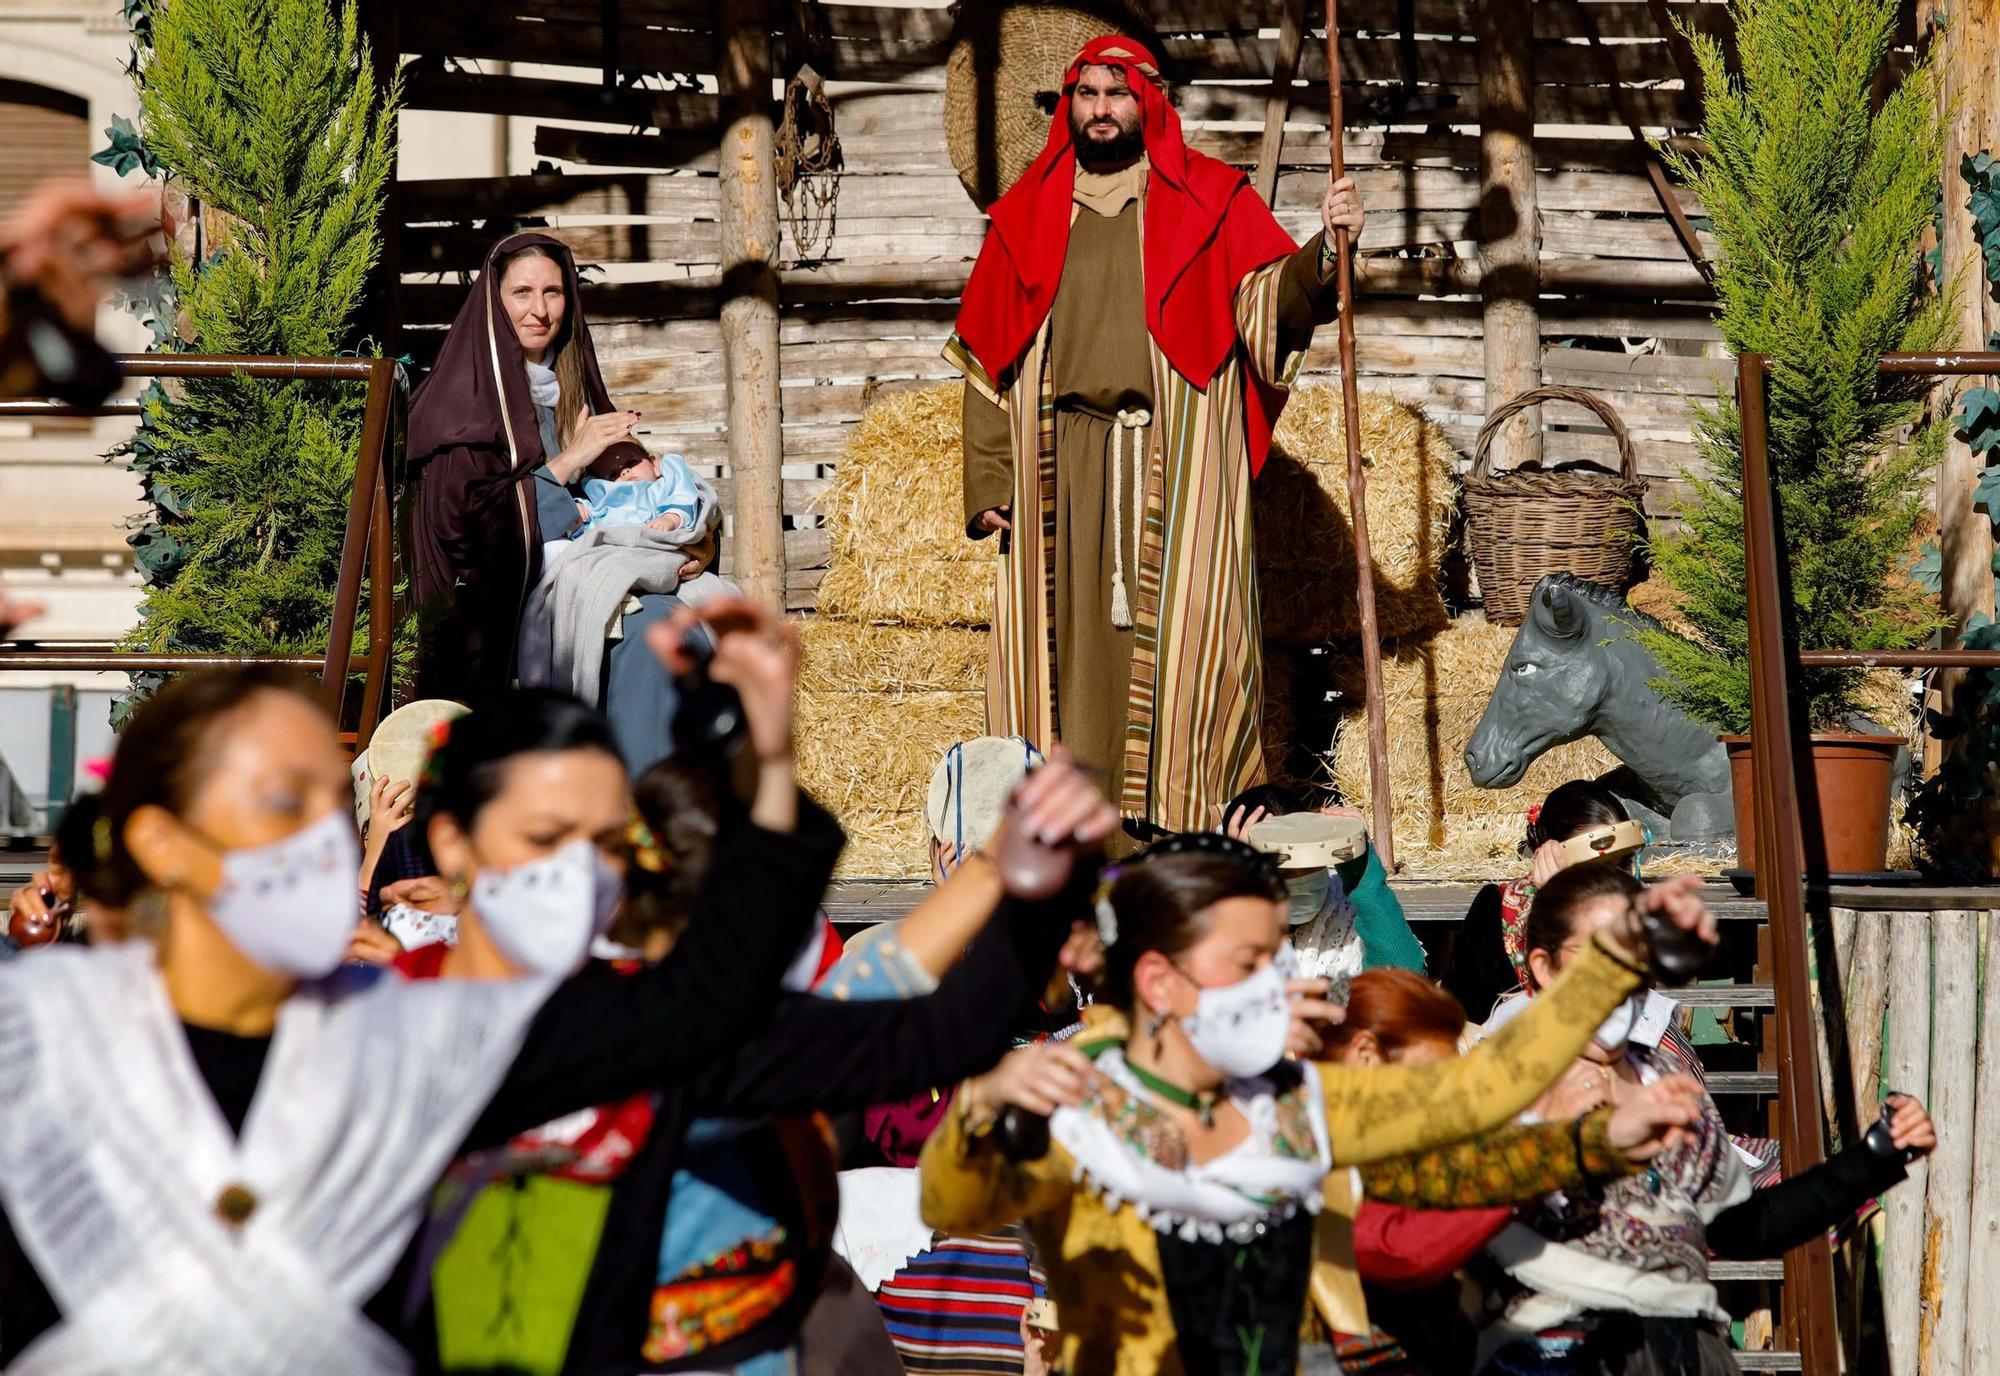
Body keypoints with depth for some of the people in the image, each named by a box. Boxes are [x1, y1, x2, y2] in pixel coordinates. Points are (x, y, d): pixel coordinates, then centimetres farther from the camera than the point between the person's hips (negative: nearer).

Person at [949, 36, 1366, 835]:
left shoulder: (1208, 202, 9)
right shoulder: (1026, 217, 15)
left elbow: (1267, 296, -4)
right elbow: (987, 362, 13)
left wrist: (1323, 252, -24)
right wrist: (988, 481, 5)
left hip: (1176, 464, -2)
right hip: (1061, 467, 2)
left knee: (1174, 640, -7)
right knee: (1066, 642, -1)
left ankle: (1181, 824, -6)